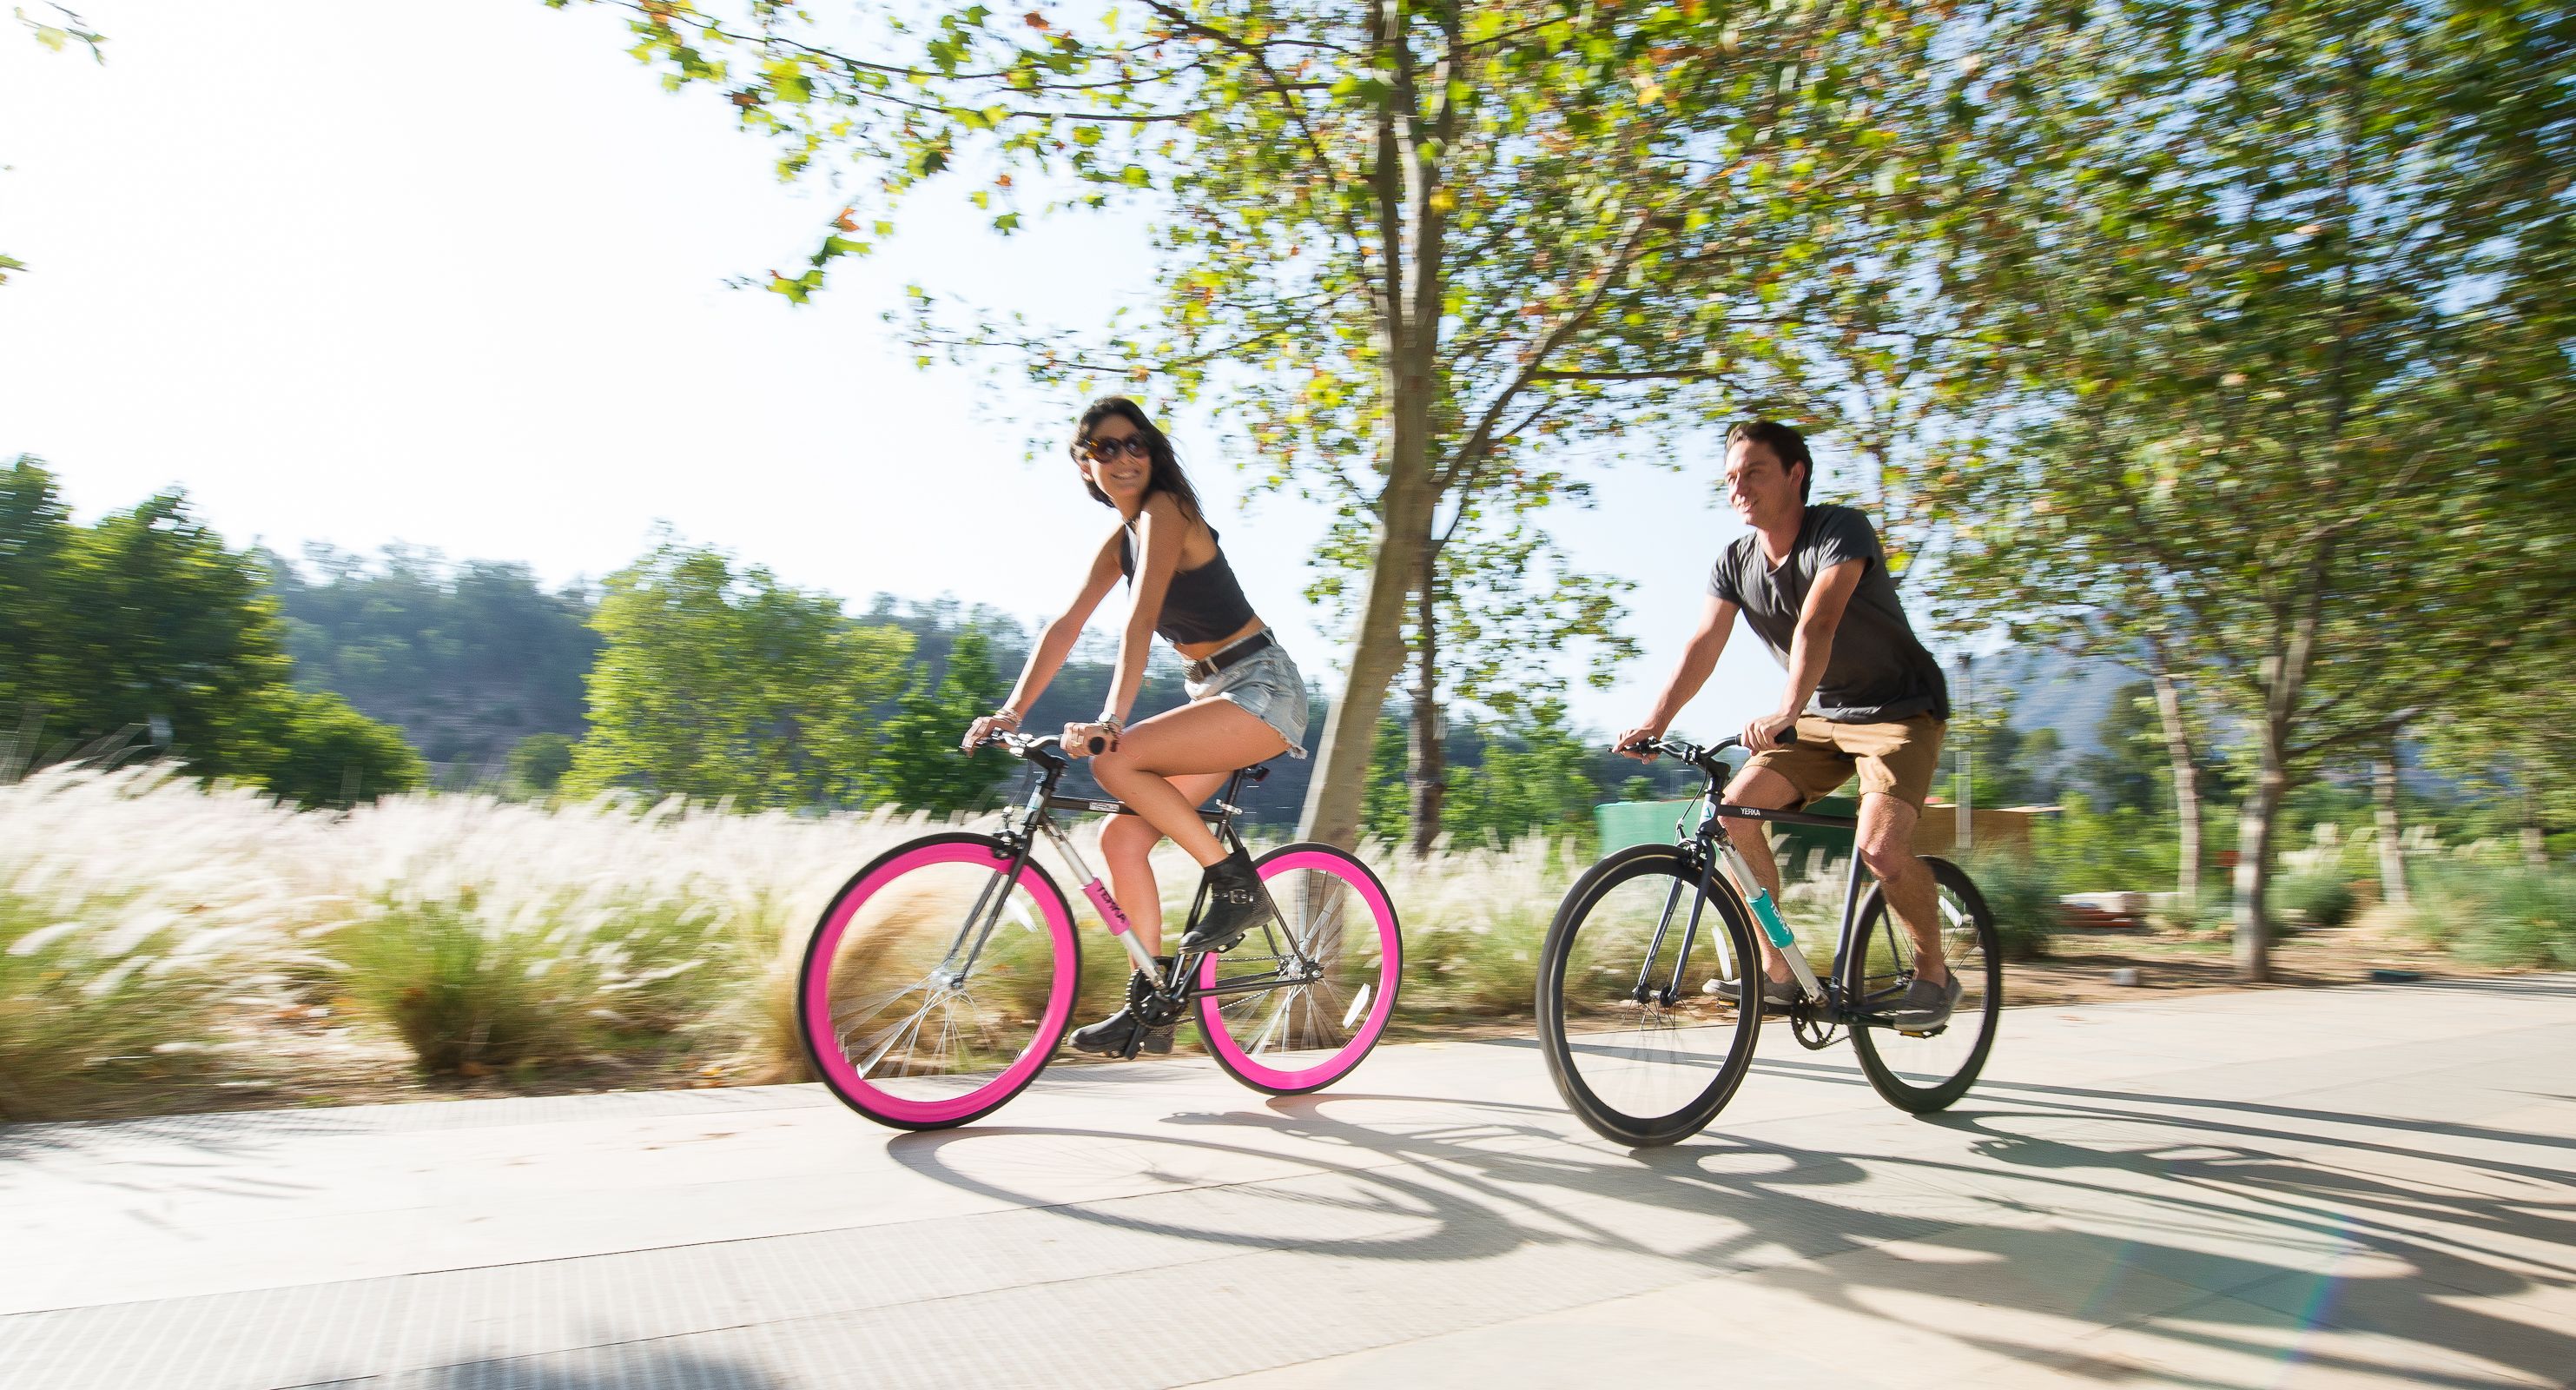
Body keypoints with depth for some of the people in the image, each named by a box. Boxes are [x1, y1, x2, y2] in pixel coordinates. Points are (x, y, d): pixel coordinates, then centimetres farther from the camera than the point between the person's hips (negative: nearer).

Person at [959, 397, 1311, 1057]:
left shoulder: (1164, 510, -13)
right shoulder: (1119, 542, 12)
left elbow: (1141, 620, -26)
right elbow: (1064, 627, 6)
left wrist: (1110, 720, -36)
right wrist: (1012, 710, -6)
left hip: (1262, 687, -8)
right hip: (1214, 694, 9)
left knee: (1116, 762, -28)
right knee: (1121, 838, -2)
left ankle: (1237, 884, -13)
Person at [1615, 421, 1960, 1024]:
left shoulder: (1841, 529, -20)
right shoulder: (1735, 562, -2)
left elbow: (1817, 622, -36)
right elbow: (1702, 647, -10)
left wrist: (1785, 710, -51)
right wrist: (1652, 723, -24)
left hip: (1900, 709, -6)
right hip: (1823, 715, 6)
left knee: (1880, 848, -25)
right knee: (1734, 809, -12)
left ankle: (1934, 972, 3)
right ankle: (1775, 970, 0)